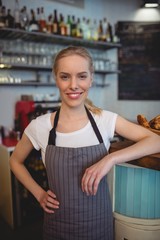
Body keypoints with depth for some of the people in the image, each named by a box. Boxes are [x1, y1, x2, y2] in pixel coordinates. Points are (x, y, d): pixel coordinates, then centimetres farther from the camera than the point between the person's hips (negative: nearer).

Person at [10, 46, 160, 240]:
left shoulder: (106, 119, -12)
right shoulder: (40, 126, -12)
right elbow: (15, 161, 5)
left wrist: (111, 158, -24)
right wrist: (39, 194, -4)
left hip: (100, 224, 1)